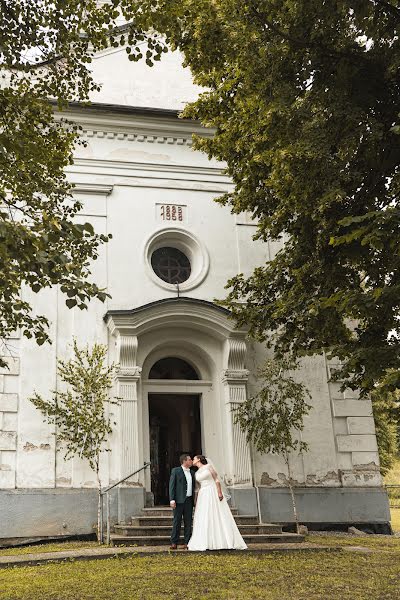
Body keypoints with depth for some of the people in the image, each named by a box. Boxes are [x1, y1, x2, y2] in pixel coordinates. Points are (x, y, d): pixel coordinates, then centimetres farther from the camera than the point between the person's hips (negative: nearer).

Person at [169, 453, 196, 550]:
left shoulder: (192, 473, 16)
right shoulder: (176, 471, 0)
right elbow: (172, 485, -5)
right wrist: (172, 499, -14)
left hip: (189, 500, 5)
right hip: (179, 500, -5)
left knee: (188, 522, 4)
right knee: (177, 522, -3)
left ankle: (187, 543, 8)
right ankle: (174, 543, 2)